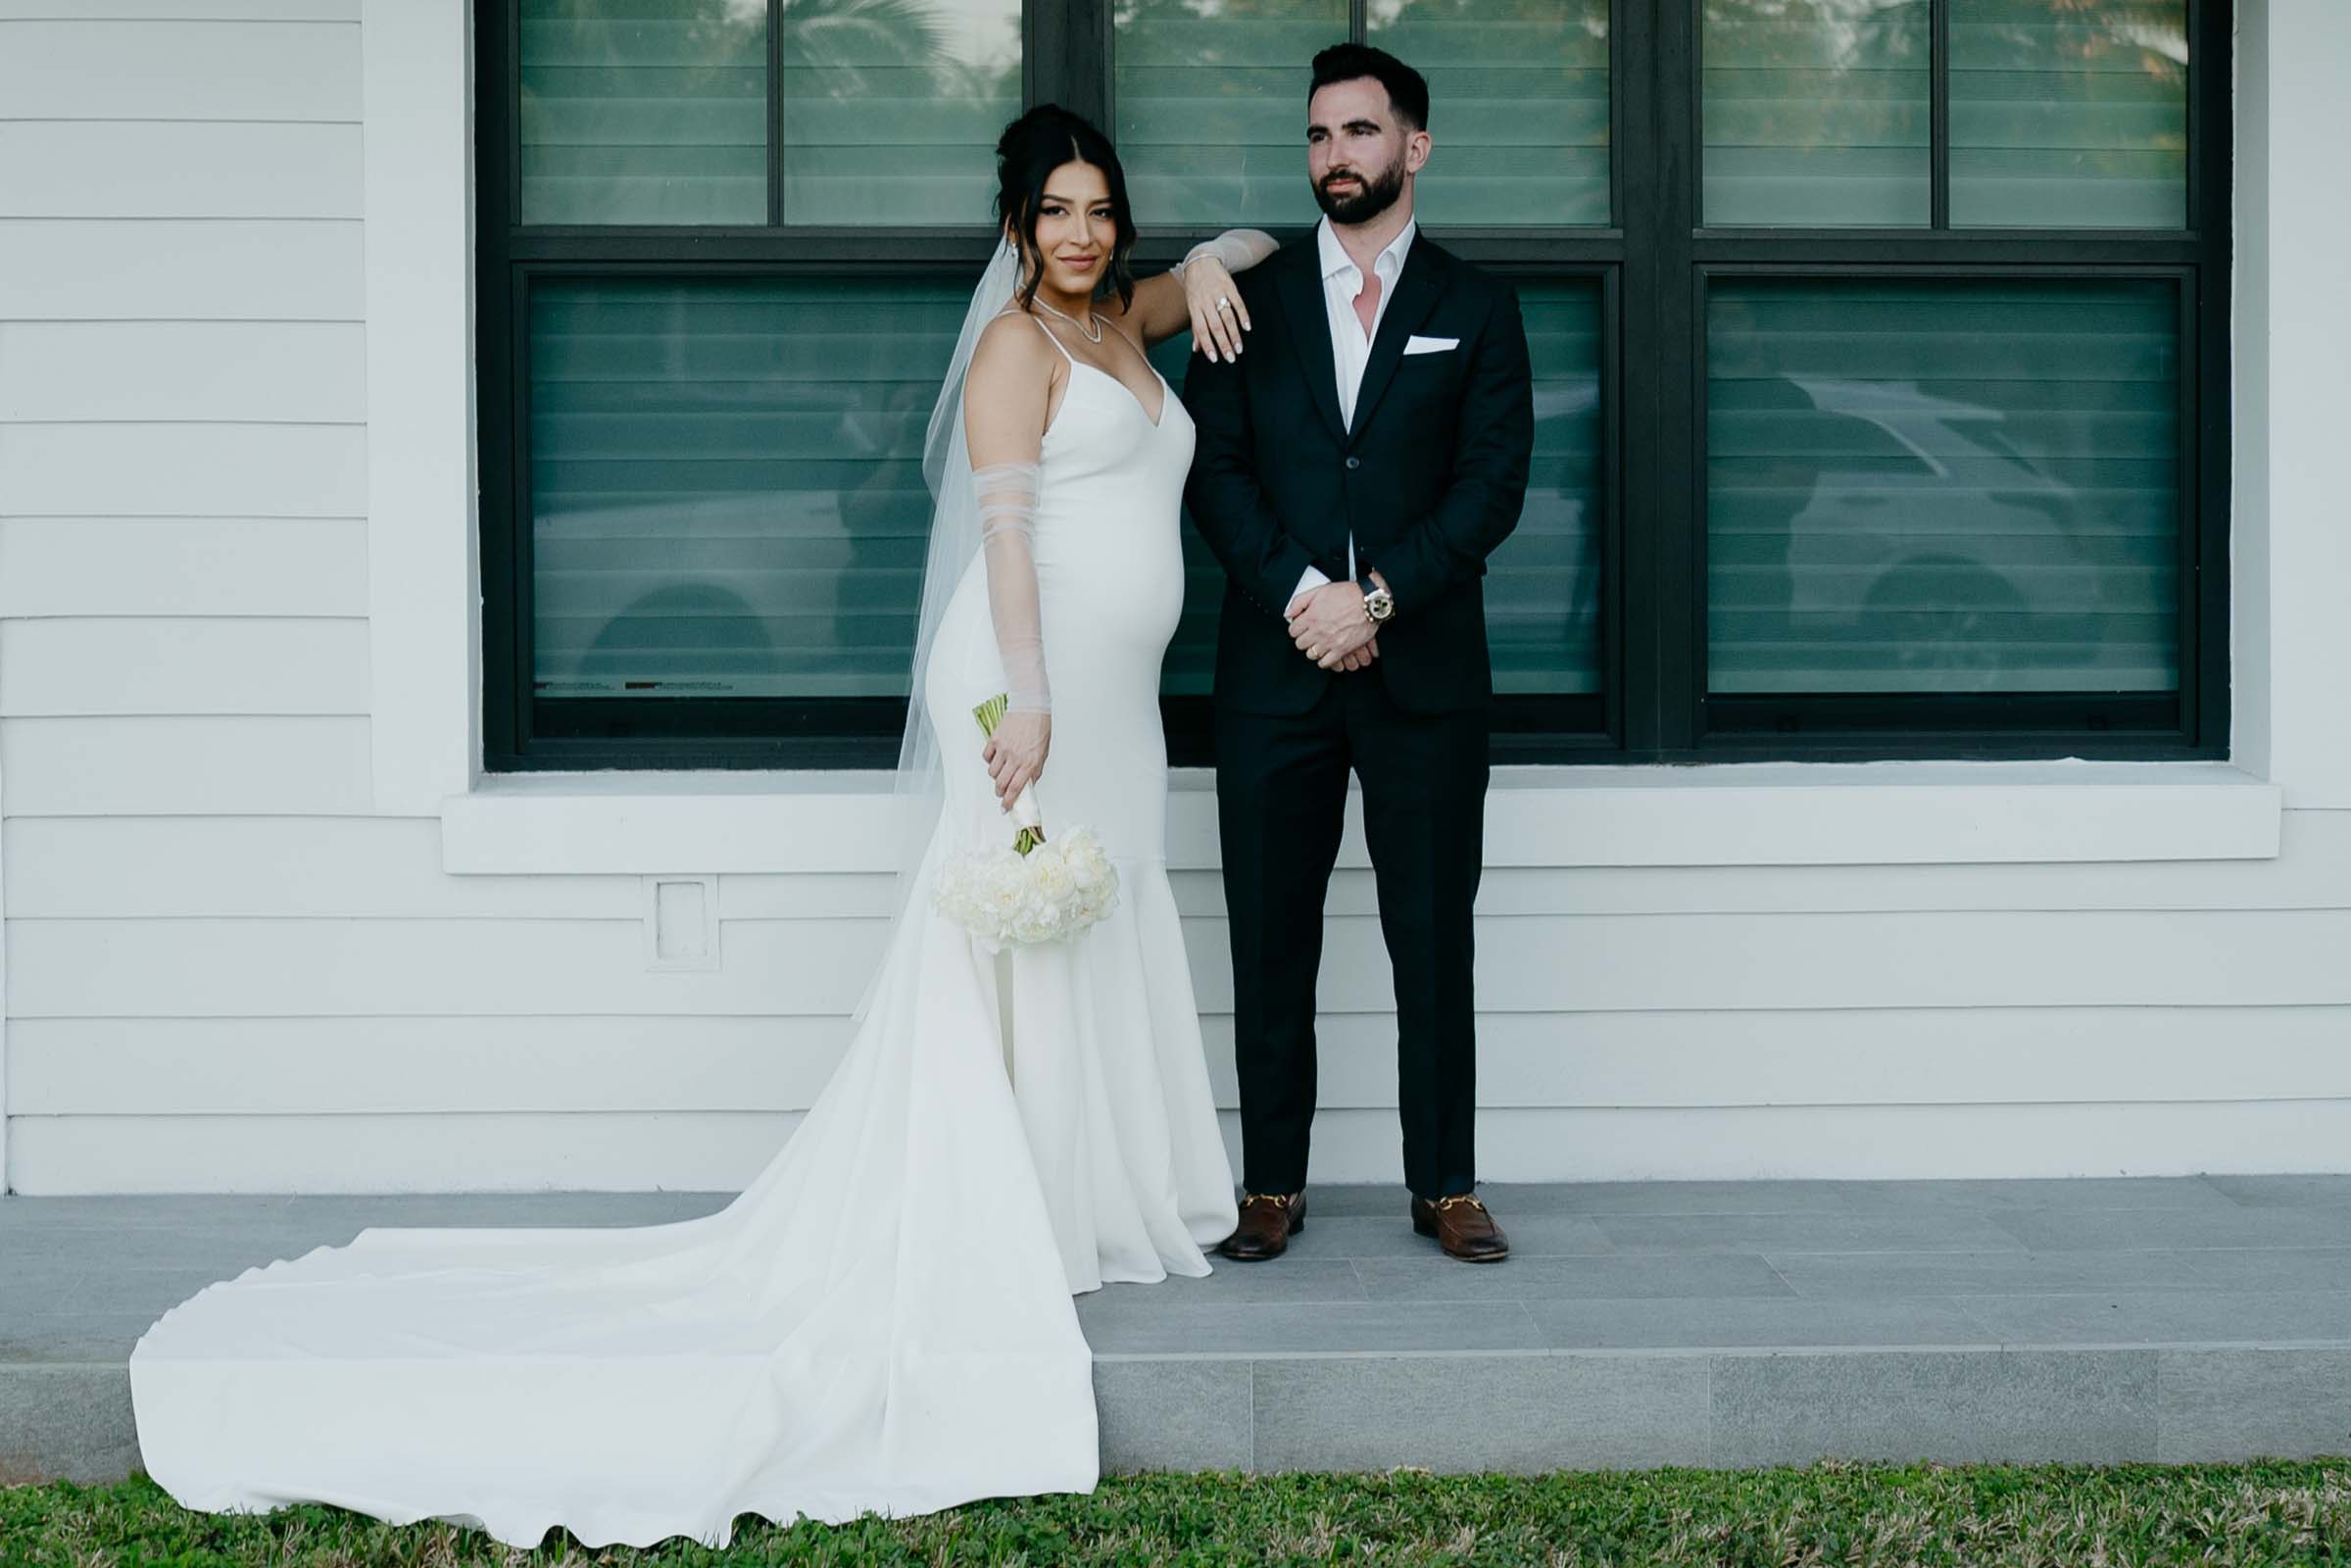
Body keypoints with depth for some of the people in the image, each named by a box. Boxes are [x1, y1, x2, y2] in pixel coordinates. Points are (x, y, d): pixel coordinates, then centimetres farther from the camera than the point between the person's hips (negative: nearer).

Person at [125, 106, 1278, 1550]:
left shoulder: (1123, 323, 18)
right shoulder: (1016, 344, -6)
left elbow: (1253, 248, 33)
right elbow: (1005, 527, -16)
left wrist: (1211, 267, 9)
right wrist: (1028, 702, -25)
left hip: (1113, 698, 9)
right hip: (1033, 685, -9)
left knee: (1089, 945, 11)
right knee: (1005, 959, -8)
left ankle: (1080, 1207, 19)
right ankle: (975, 1235, -4)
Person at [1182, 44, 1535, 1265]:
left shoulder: (1475, 309, 8)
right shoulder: (1250, 300, 10)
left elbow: (1492, 483, -2)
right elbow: (1213, 469, 2)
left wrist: (1376, 595, -14)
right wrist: (1299, 592, -13)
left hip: (1423, 670, -1)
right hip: (1273, 670, 1)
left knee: (1434, 942, 3)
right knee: (1271, 943, 5)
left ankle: (1446, 1187, 12)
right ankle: (1272, 1187, 13)